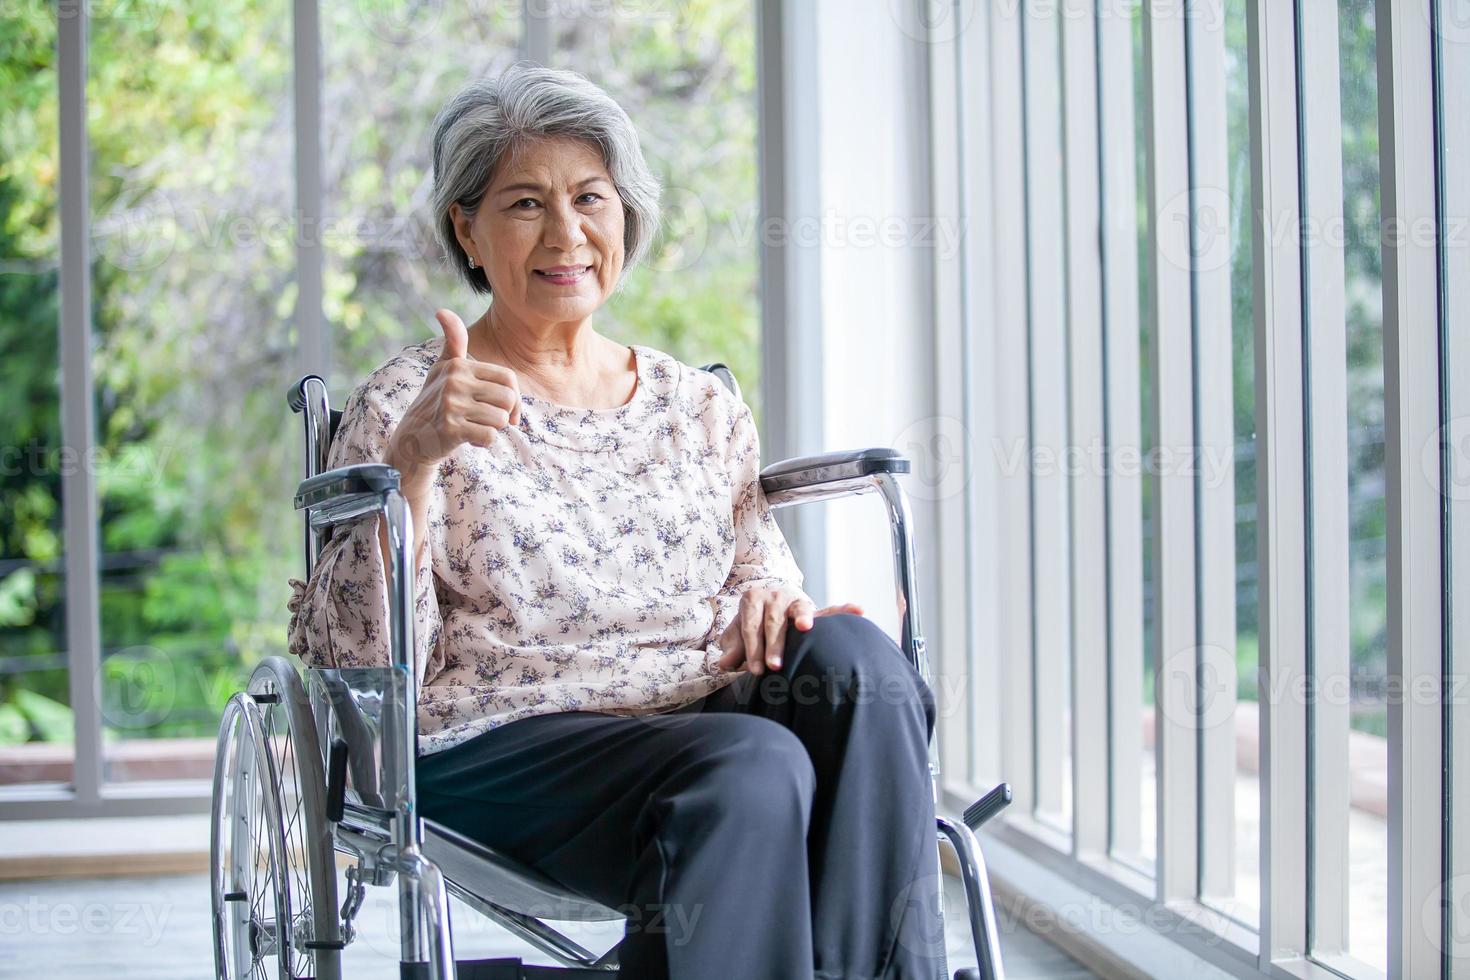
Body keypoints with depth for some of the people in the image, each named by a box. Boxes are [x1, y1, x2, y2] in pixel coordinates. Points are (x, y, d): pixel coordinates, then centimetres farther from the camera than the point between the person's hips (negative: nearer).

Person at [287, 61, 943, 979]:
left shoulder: (703, 408, 19)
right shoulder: (405, 407, 5)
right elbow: (362, 659, -5)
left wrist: (771, 598, -2)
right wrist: (412, 461, -20)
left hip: (700, 723, 5)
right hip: (503, 748, -5)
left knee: (852, 654, -26)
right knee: (755, 766, -33)